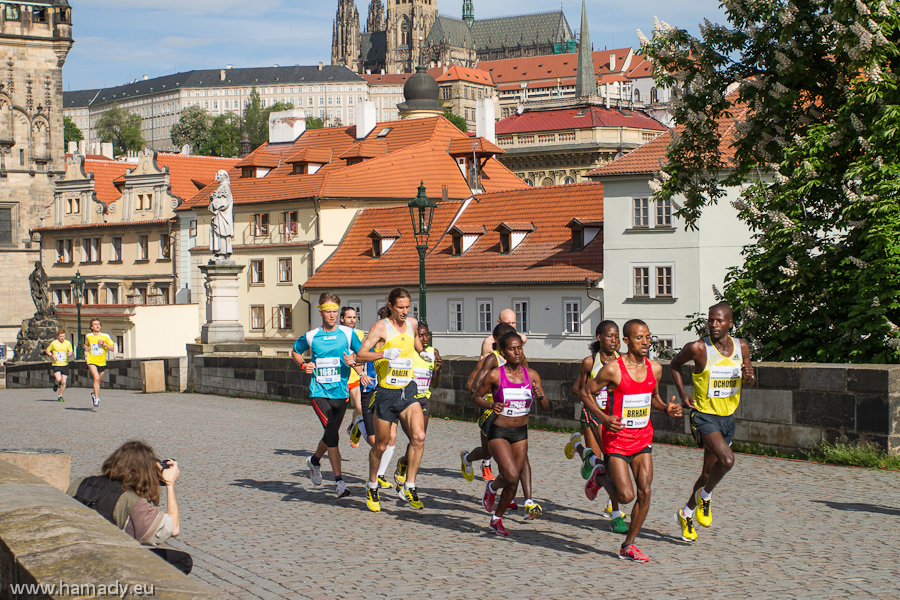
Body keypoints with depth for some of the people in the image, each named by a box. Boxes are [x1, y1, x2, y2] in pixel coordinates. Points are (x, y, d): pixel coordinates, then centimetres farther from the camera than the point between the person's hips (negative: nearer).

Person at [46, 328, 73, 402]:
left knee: (63, 382, -1)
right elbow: (47, 351, 6)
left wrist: (70, 354, -15)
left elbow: (71, 353, 9)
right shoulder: (53, 343, -6)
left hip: (65, 365, 2)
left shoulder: (68, 343, -1)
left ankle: (60, 396, 18)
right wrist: (52, 356, -11)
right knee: (58, 379, -22)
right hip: (56, 365, -2)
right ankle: (55, 384, 15)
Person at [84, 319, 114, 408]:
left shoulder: (105, 337, 0)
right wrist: (86, 353, 10)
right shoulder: (88, 336, 5)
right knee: (96, 377, -23)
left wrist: (104, 343, -13)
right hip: (91, 361, -2)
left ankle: (94, 394, 40)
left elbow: (112, 348, 1)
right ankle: (96, 398, -20)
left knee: (98, 380, 12)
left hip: (102, 362, 2)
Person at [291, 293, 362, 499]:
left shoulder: (347, 333, 2)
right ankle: (339, 481, -15)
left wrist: (354, 360, -13)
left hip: (341, 393, 3)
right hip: (319, 392, -2)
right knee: (332, 433, -18)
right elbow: (295, 351, 20)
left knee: (331, 434, 13)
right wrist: (303, 365, 1)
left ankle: (314, 460, 45)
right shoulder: (310, 336, 2)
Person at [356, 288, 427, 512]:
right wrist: (383, 353, -33)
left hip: (408, 391, 4)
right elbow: (360, 355, -18)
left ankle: (408, 486, -4)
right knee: (381, 446, 8)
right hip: (386, 392, -4)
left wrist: (423, 352, 15)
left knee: (418, 437, -16)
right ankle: (372, 487, 31)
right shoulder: (381, 327, -10)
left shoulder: (412, 323, 7)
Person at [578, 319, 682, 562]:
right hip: (616, 439, -5)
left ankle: (628, 546, 12)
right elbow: (585, 392, -5)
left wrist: (666, 408, -2)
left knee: (645, 492, -3)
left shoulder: (654, 368, 2)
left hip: (642, 438, 5)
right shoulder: (613, 369, -15)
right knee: (626, 496, -10)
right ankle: (600, 478, 24)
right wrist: (604, 418, -18)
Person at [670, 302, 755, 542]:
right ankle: (705, 496, 2)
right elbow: (674, 365, 5)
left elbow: (751, 379, 12)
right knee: (727, 460, -26)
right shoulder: (698, 348, -13)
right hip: (703, 415, -5)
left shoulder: (741, 347, -1)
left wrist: (749, 376, -12)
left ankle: (686, 513, 34)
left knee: (709, 472, 13)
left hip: (727, 417, 5)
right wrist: (682, 393, -5)